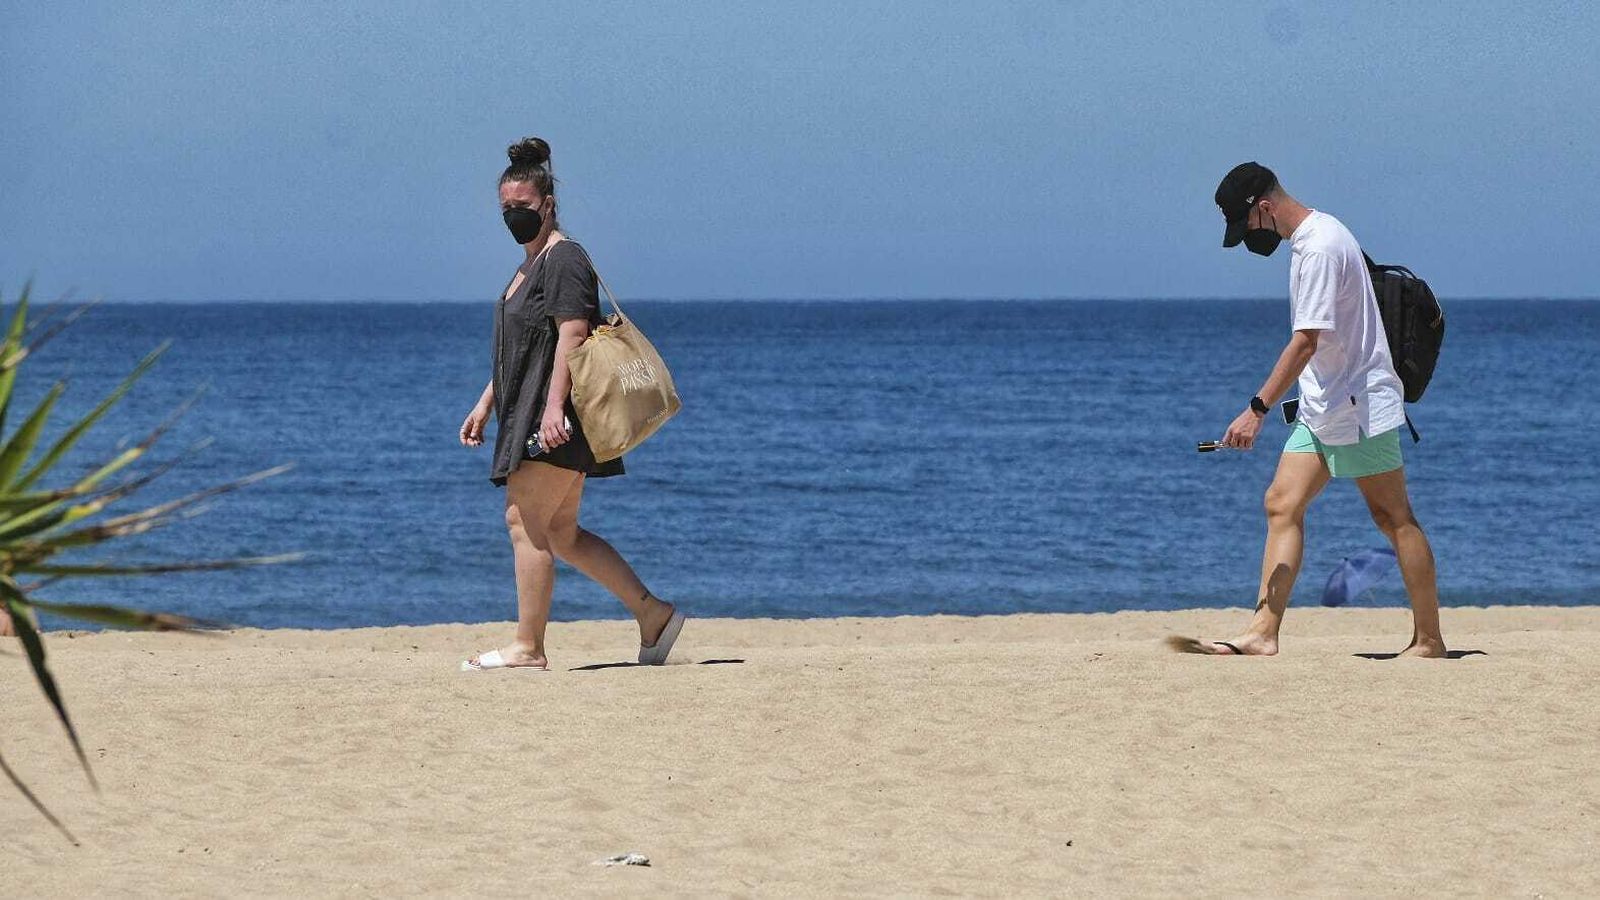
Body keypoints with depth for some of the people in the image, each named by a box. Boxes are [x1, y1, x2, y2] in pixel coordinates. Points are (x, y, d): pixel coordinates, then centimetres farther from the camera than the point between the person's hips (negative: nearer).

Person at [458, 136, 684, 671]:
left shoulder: (564, 259, -10)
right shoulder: (530, 265, 22)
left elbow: (572, 334, -20)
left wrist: (553, 405, -28)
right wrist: (485, 406, 25)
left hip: (556, 419, -11)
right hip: (530, 417, 11)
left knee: (525, 520, -11)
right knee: (560, 533, 10)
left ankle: (528, 647, -10)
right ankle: (654, 616, 13)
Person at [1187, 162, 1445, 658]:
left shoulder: (1319, 247, -19)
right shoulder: (1311, 239, 13)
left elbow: (1306, 341, -25)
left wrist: (1257, 410, -26)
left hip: (1359, 407, -10)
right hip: (1324, 407, 10)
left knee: (1393, 515, -3)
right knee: (1282, 505, 2)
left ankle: (1429, 639, 3)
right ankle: (1263, 633, -2)